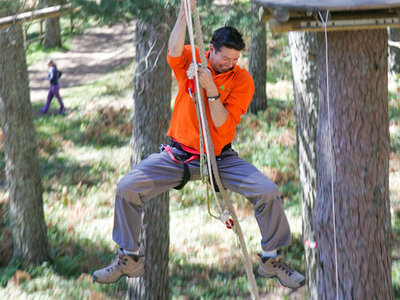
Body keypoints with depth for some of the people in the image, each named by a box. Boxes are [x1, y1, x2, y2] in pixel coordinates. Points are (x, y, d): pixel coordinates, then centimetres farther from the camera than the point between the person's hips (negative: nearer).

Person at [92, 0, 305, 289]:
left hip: (220, 158, -1)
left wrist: (211, 89, -25)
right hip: (178, 154, 1)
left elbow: (222, 124, -15)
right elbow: (174, 51, -29)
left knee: (268, 191, -20)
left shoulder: (242, 79, -7)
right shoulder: (190, 61, -3)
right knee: (127, 188, -15)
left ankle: (273, 260, 2)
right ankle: (129, 259, 4)